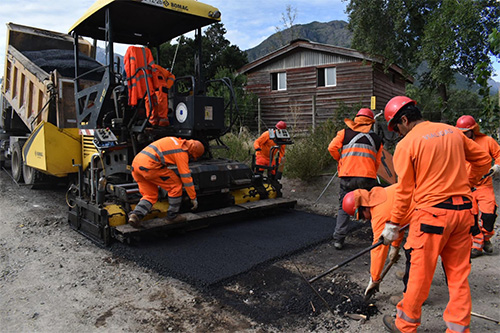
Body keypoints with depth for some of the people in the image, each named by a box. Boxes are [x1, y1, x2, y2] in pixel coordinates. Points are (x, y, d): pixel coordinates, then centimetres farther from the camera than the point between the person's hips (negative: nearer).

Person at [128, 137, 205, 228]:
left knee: (151, 196, 16)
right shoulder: (182, 152, -3)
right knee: (176, 185, 4)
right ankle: (172, 215, 12)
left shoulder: (175, 141, 22)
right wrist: (193, 198, 4)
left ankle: (136, 214, -6)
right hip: (149, 166, -9)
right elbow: (186, 177, -3)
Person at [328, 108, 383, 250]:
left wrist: (340, 159, 16)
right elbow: (377, 162, 14)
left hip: (347, 176, 0)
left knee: (344, 207, 8)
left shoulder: (345, 133, 9)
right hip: (368, 177, 1)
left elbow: (332, 148, -1)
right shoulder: (376, 138, 15)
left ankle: (338, 239, 4)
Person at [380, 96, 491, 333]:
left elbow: (404, 190, -8)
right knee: (458, 273, 14)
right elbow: (483, 160, 18)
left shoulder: (406, 144, -8)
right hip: (464, 210, 7)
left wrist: (393, 225, 1)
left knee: (419, 271, 5)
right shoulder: (453, 132, 9)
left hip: (432, 212, -6)